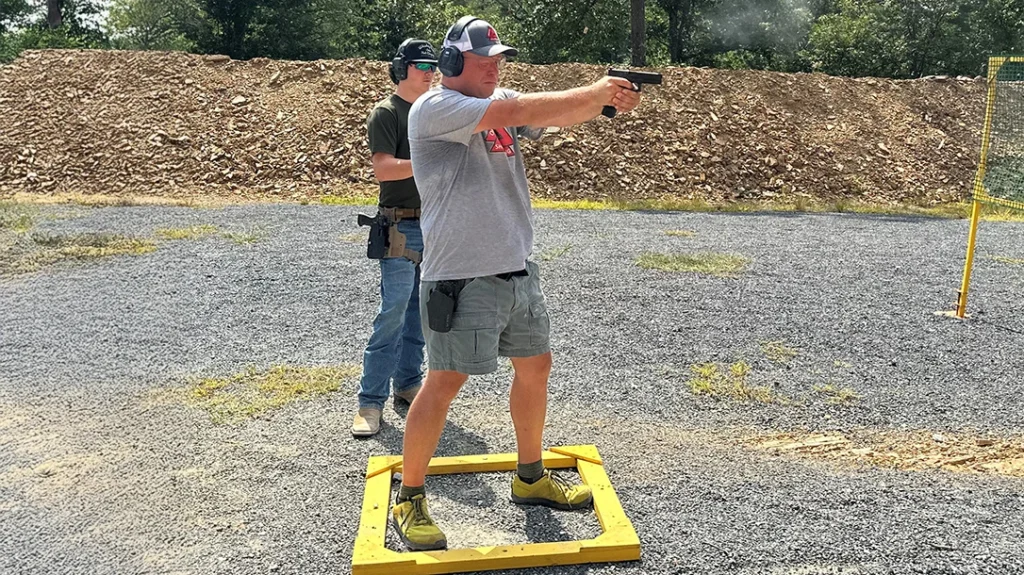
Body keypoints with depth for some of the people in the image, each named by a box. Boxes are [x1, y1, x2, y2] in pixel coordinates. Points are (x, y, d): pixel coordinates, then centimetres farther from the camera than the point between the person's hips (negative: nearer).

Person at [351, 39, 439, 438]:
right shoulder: (386, 113, -6)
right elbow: (383, 168, -18)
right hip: (402, 228, -7)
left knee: (420, 313, 12)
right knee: (392, 314, -9)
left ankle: (408, 383, 23)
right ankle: (371, 401, -4)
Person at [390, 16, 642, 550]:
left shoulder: (500, 101, 12)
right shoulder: (432, 109, -11)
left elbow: (562, 115, 2)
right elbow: (521, 112, -22)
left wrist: (606, 97, -18)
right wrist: (596, 90, -16)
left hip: (517, 270, 8)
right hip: (462, 279, -8)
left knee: (535, 366, 15)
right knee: (445, 381, -5)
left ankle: (530, 477, 33)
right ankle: (409, 499, 11)